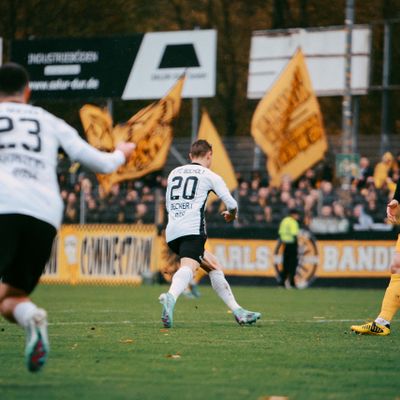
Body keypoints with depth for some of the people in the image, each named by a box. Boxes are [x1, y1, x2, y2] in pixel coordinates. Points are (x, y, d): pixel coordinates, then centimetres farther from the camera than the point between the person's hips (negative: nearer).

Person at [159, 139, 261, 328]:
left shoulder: (174, 173, 23)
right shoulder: (210, 176, 8)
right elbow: (232, 205, 6)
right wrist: (231, 215, 28)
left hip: (171, 232, 7)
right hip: (193, 229, -7)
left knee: (213, 266, 19)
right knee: (188, 267, -27)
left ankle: (238, 312, 20)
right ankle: (171, 297, -58)